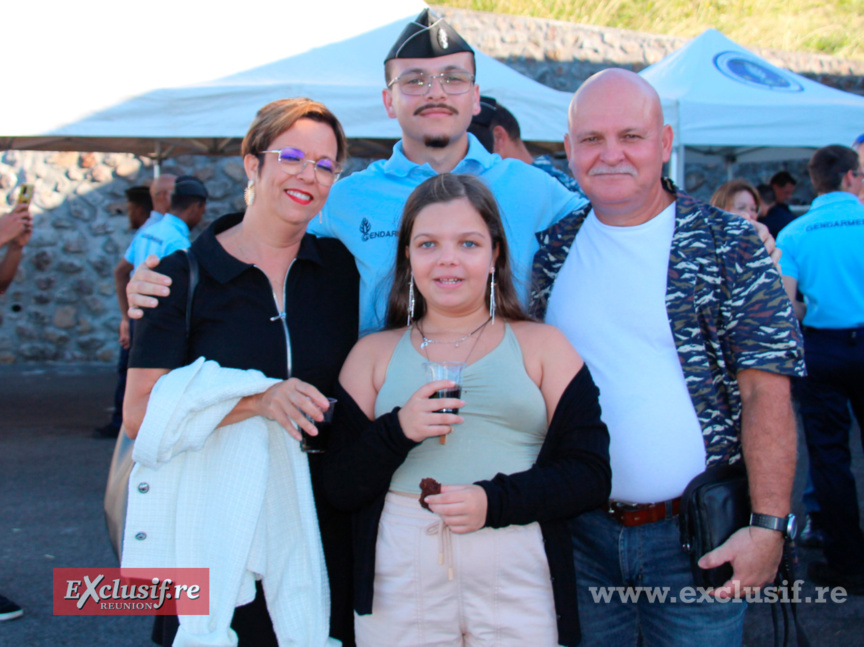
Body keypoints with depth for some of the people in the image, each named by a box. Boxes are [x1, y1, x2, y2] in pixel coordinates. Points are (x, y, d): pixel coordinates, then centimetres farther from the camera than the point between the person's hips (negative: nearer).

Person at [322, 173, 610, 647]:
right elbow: (339, 488, 5)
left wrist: (496, 501, -14)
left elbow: (591, 474, 1)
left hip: (520, 587, 0)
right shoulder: (373, 354, 11)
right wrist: (397, 431, -12)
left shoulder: (542, 346, 9)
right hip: (399, 588, 1)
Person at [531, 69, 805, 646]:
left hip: (696, 534, -3)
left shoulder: (730, 245, -5)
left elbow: (766, 392, -8)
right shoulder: (552, 249, 5)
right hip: (580, 529, 3)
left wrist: (769, 525, -15)